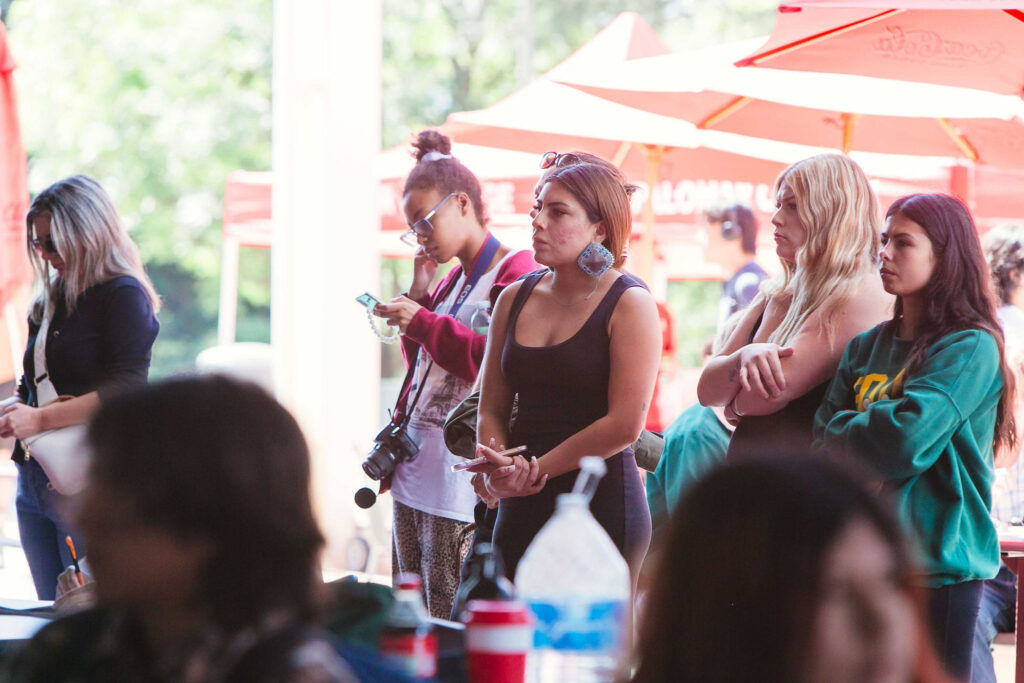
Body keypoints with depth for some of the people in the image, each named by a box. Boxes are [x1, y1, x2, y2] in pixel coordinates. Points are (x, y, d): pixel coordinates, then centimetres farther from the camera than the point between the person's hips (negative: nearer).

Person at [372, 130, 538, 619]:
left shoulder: (517, 275, -9)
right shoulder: (452, 281, 18)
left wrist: (423, 322, -17)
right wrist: (418, 293, 11)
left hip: (461, 481, -9)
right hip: (414, 466, 9)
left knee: (453, 624, -6)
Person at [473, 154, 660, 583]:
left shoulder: (629, 304, -5)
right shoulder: (515, 299, 12)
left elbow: (625, 424, -12)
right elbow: (491, 408, 12)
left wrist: (537, 469, -9)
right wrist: (498, 470, -9)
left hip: (602, 504, -5)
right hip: (521, 510, 5)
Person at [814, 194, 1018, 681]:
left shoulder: (971, 348, -8)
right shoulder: (867, 347, 12)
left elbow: (907, 438, -20)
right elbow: (822, 443, 5)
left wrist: (844, 427, -3)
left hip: (937, 565, -6)